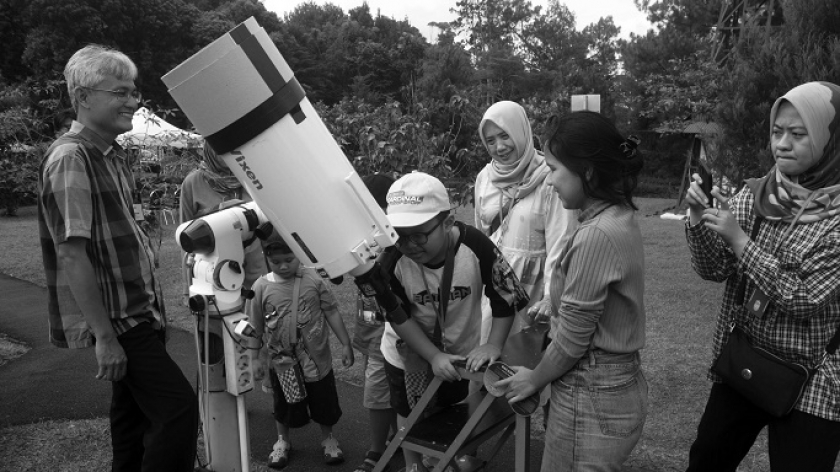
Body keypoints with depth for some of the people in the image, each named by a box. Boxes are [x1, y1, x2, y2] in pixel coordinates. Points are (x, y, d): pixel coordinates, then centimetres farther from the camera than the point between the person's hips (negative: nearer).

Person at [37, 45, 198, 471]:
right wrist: (104, 337, -22)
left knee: (134, 412, 17)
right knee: (179, 407, -13)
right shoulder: (71, 158, -16)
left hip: (138, 313, 9)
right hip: (115, 320, -9)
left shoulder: (112, 154, 12)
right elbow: (71, 253, -21)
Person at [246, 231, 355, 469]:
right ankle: (282, 441, 47)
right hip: (281, 361, 0)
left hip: (317, 358, 0)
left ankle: (328, 439, 43)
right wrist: (255, 360, -1)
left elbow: (331, 312, -4)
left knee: (324, 403, 17)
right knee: (284, 406, 21)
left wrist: (346, 344, -3)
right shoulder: (261, 287, -11)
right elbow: (255, 329, -2)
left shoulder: (312, 278, -11)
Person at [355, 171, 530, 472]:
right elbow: (399, 317, -17)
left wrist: (493, 345, -21)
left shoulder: (476, 247, -31)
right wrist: (434, 357, -21)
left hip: (461, 350, 0)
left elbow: (507, 298, -16)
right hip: (409, 352, 0)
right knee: (409, 412, 17)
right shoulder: (391, 260, -30)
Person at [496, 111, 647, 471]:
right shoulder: (620, 218, 3)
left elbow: (570, 342, -19)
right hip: (620, 384, 8)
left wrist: (534, 379, -4)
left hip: (591, 400, -8)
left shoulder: (596, 235, -25)